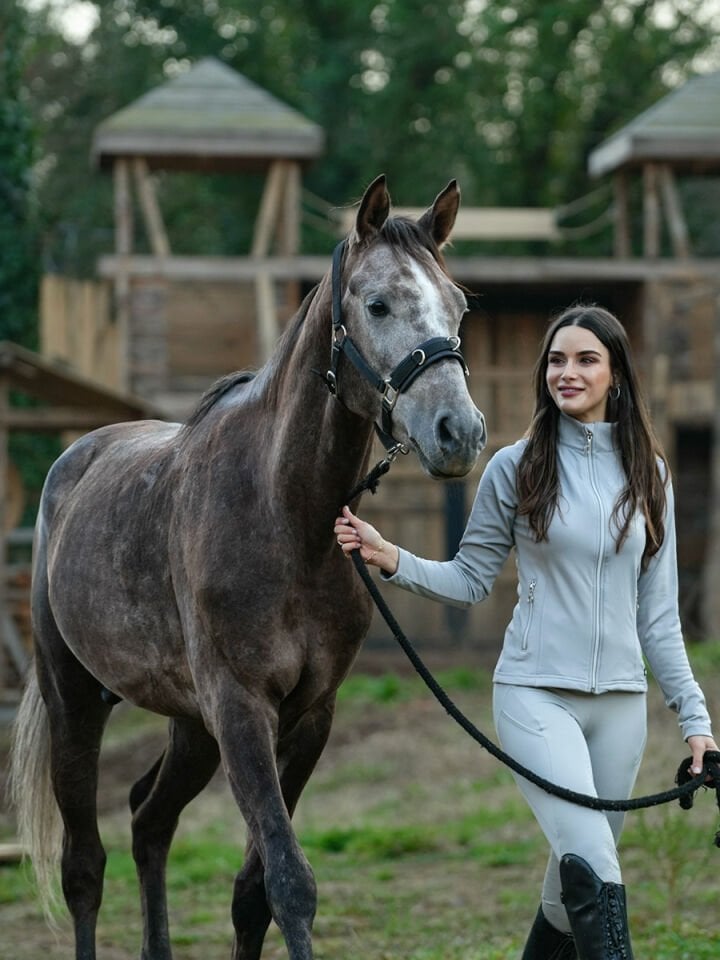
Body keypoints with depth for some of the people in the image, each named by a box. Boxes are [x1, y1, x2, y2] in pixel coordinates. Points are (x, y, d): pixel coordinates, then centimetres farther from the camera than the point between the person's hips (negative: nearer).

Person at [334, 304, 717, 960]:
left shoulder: (648, 473, 8)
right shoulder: (516, 469, -1)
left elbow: (658, 611, 10)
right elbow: (470, 579, 3)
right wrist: (389, 559, -13)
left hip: (621, 699, 4)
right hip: (536, 694, -4)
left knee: (575, 877, 11)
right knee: (593, 864, -19)